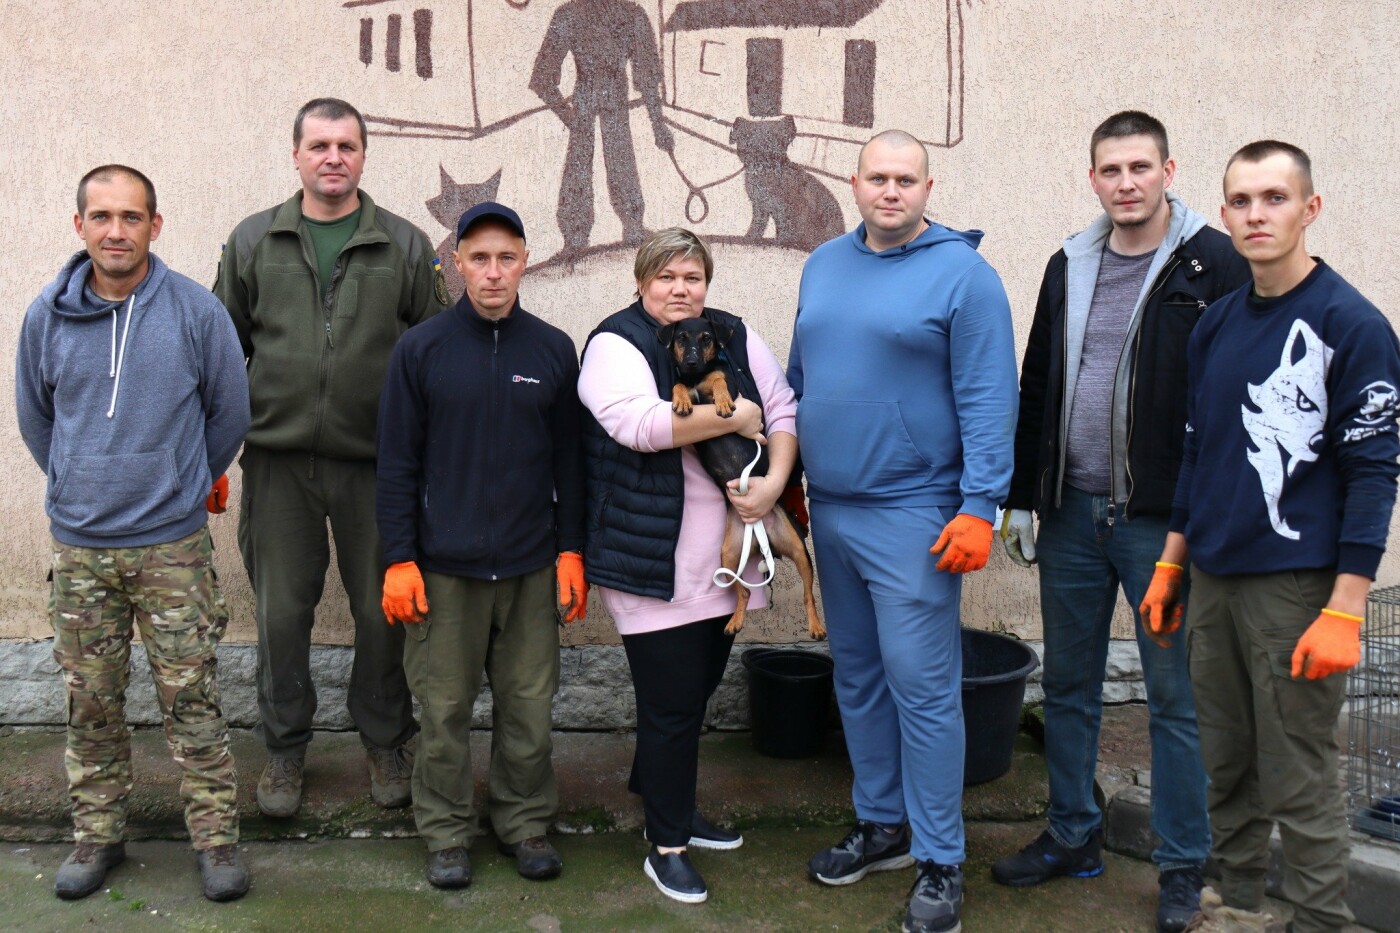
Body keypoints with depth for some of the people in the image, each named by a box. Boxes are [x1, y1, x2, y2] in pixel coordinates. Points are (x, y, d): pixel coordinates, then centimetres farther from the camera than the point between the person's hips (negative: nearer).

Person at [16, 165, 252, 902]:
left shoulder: (197, 310, -7)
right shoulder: (47, 315, 0)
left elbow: (230, 410, 5)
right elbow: (34, 415, 16)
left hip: (174, 543, -2)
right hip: (78, 546, 3)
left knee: (190, 697, 2)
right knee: (91, 701, 11)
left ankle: (215, 836, 15)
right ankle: (97, 834, 26)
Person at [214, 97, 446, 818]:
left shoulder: (406, 246, 4)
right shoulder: (253, 241, 7)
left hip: (375, 462, -1)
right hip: (279, 460, 1)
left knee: (381, 610, 8)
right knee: (281, 611, 8)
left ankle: (385, 743, 28)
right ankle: (284, 745, 27)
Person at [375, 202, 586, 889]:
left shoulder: (553, 350, 5)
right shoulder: (420, 349, 0)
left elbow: (569, 460, 8)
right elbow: (396, 462, 1)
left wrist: (572, 552, 4)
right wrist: (398, 559, -4)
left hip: (531, 568, 2)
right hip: (444, 567, -1)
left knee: (528, 706, 8)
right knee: (445, 709, 6)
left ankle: (525, 823, 26)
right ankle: (446, 833, 23)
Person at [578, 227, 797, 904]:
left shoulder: (736, 336, 10)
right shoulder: (615, 344, -7)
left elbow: (783, 409, 6)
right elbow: (637, 421, -24)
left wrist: (774, 479, -12)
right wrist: (735, 417, -16)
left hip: (724, 555, 6)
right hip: (656, 562, -6)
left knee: (697, 688, 18)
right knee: (672, 702, -1)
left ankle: (669, 806, 38)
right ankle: (666, 846, 15)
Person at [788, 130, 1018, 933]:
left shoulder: (963, 273, -8)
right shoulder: (824, 266, 11)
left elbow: (989, 399, -12)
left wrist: (979, 508, -17)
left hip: (912, 516, -6)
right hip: (830, 511, 7)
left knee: (921, 686, -3)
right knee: (858, 676, 15)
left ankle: (940, 861, 10)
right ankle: (882, 825, 31)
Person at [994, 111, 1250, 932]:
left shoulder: (1213, 266, -5)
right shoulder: (1070, 266, 10)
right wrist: (1020, 497, 11)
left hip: (1165, 522, -5)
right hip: (1072, 514, 5)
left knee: (1176, 696, 5)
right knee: (1069, 686, 14)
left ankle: (1183, 865, 19)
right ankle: (1074, 837, 30)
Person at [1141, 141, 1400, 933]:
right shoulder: (1217, 324, 10)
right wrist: (1169, 567, 15)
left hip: (1297, 588, -6)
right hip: (1214, 581, 6)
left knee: (1300, 781, 1)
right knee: (1228, 768, 16)